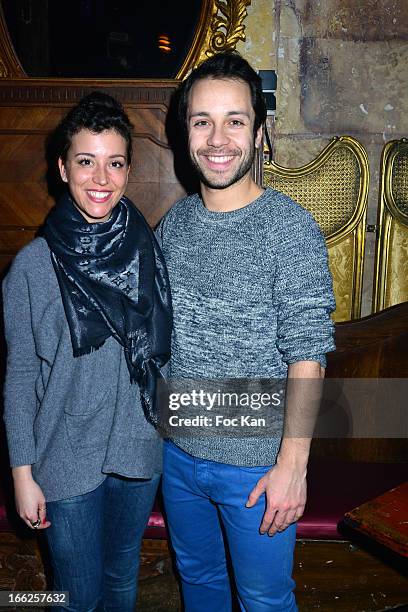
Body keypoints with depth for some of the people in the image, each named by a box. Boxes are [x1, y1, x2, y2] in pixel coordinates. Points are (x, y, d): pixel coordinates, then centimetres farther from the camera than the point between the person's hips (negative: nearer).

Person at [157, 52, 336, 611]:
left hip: (257, 465, -5)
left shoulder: (291, 228, -17)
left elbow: (307, 357, -17)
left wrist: (292, 465, -17)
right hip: (177, 453, 5)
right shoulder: (174, 223, -1)